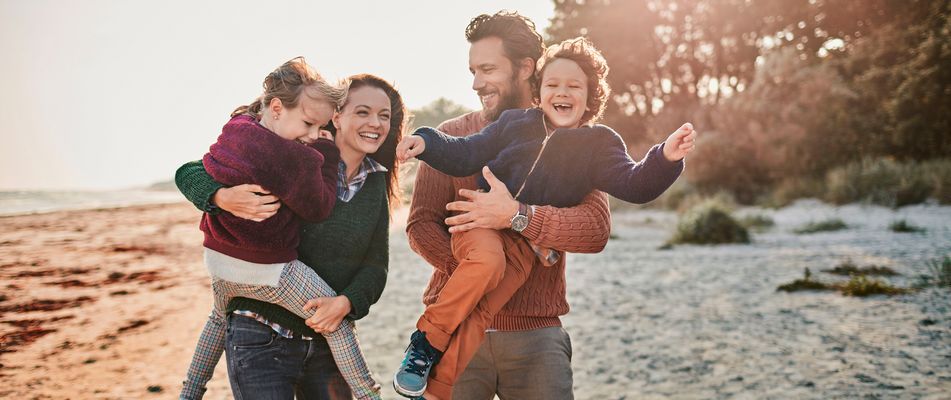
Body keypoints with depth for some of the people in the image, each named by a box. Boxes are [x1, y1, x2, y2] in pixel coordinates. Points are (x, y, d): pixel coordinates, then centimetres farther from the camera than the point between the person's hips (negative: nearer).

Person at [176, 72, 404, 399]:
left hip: (328, 339, 5)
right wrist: (224, 198, -32)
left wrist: (346, 302, -16)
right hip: (262, 338, -5)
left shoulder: (375, 183, 6)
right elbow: (189, 172, -10)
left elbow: (375, 263, 3)